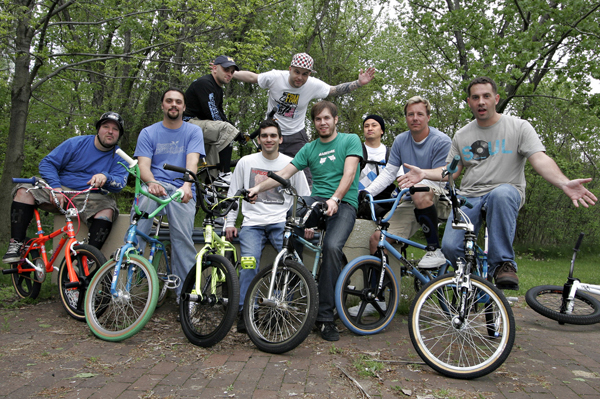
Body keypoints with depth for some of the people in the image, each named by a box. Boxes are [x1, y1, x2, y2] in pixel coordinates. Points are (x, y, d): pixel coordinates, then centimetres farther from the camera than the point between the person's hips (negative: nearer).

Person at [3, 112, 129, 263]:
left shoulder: (119, 157, 3)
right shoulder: (76, 143, 3)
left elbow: (120, 182, -10)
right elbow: (47, 163, 0)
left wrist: (105, 177, -34)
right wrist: (55, 187, -17)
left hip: (89, 199, -1)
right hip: (61, 190, 2)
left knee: (108, 209, -34)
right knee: (24, 191, -20)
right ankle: (16, 245, -16)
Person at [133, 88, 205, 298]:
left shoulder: (193, 131, 10)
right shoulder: (148, 133, 12)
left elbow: (192, 161, -7)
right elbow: (143, 165, 0)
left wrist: (186, 186, -28)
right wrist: (151, 183, -25)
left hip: (181, 190, 0)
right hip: (155, 185, 1)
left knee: (182, 237, -17)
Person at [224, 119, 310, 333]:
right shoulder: (245, 162, 11)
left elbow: (305, 197, 12)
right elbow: (233, 195, 15)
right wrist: (230, 223, 6)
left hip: (281, 223, 0)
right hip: (252, 223, 0)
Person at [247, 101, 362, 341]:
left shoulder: (350, 140, 7)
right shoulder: (309, 149, 19)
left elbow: (349, 174, -8)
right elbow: (284, 174, 10)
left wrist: (335, 199, -25)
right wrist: (258, 188, -4)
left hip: (344, 203, -3)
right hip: (317, 200, 4)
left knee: (332, 246, -30)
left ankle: (325, 316, -19)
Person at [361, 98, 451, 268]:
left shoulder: (441, 141, -9)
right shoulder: (400, 141, 6)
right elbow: (389, 172, 5)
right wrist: (367, 192, -10)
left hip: (440, 197, -4)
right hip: (411, 203, 5)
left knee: (420, 194, -41)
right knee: (376, 240, -13)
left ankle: (435, 250, -23)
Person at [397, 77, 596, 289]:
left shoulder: (519, 127, 3)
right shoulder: (462, 136, 14)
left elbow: (540, 159, -9)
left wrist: (564, 183, -28)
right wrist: (424, 173, -4)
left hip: (506, 191, -2)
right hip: (469, 198, 3)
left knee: (501, 194, -42)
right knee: (450, 247, -20)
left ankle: (503, 263, -26)